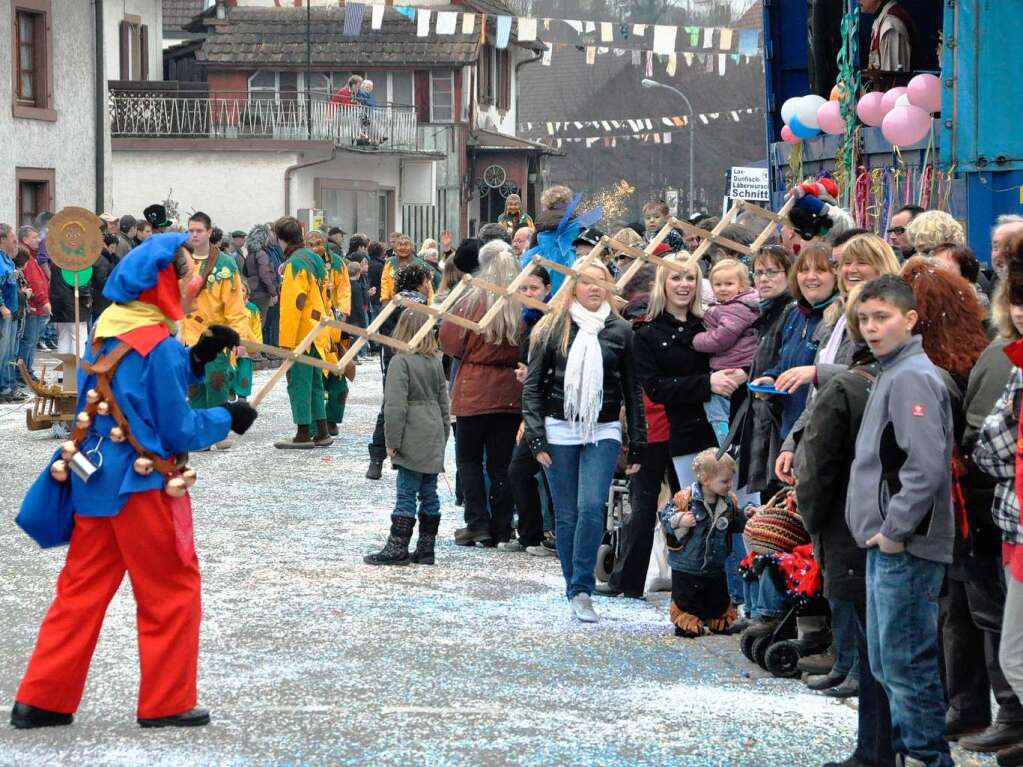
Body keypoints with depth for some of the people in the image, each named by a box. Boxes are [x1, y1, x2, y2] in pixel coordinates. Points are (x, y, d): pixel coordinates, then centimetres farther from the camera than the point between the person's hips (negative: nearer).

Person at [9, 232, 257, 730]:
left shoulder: (107, 332, 5)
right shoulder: (159, 345, -18)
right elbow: (177, 431, -15)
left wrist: (195, 359, 8)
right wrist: (227, 419, 0)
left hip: (93, 479, 7)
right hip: (144, 485, -7)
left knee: (83, 590, 12)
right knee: (172, 591, 8)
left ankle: (42, 700, 12)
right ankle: (166, 703, 14)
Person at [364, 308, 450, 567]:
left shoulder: (401, 361, -11)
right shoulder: (436, 361, 10)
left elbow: (395, 406, -16)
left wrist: (392, 441, -10)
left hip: (413, 441, -7)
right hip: (434, 439, 7)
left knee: (406, 494, -6)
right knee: (429, 494, 9)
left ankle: (397, 548, -5)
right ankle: (426, 548, 13)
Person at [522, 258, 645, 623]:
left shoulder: (620, 330, 5)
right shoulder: (552, 329, 3)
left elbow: (633, 390, 9)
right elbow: (533, 385, 3)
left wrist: (637, 445, 6)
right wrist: (536, 438, -5)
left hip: (603, 432, 0)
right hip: (560, 430, 0)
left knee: (592, 507, -14)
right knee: (567, 514, 4)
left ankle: (582, 590, -9)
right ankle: (575, 589, 14)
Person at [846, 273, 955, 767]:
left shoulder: (912, 377, -14)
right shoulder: (890, 374, 16)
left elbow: (927, 465, -24)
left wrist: (895, 530, -19)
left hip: (905, 549, -10)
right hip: (886, 546, 10)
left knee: (907, 666, -6)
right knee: (887, 665, 17)